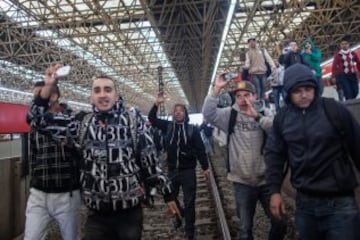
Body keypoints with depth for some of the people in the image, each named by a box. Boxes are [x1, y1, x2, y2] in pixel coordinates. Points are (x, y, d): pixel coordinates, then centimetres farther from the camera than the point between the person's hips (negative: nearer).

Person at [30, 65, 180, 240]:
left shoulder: (133, 122, -4)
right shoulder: (82, 125, 2)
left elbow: (150, 162, 0)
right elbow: (40, 121, 6)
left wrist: (168, 194, 4)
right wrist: (48, 86, -7)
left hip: (129, 211, -1)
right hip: (97, 214, 2)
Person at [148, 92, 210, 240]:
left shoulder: (192, 129, -5)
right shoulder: (168, 126, 2)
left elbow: (200, 149, -3)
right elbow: (152, 119, 3)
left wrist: (205, 167, -3)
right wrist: (157, 104, -12)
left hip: (188, 170, -3)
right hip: (172, 170, 3)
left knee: (189, 201, 4)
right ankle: (179, 215, 46)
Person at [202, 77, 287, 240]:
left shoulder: (265, 114, 0)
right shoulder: (230, 115, -1)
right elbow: (208, 114, -16)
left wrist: (257, 116, -27)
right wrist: (216, 90, -24)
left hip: (266, 180, 1)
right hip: (242, 182, -1)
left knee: (279, 223, 12)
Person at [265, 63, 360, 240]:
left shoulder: (335, 110, -8)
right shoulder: (282, 119, 1)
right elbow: (274, 154, 7)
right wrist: (275, 190, 3)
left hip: (340, 202, -3)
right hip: (305, 203, 3)